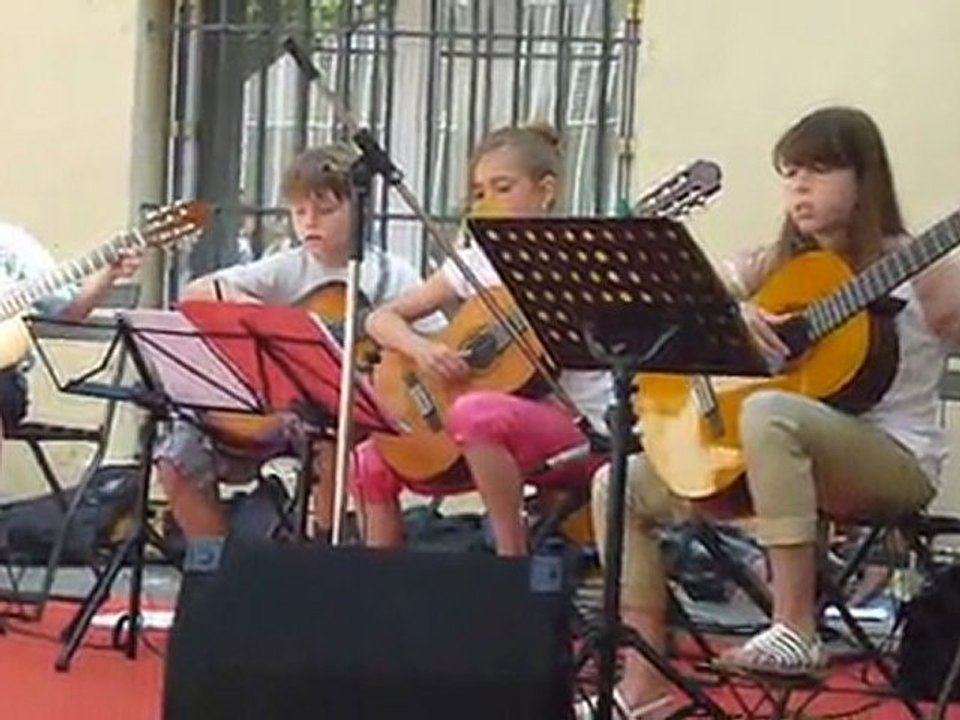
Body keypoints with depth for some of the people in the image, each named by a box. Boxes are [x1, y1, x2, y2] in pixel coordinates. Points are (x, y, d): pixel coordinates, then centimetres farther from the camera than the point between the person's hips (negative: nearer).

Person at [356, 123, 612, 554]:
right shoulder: (474, 265, 9)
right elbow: (382, 319, 9)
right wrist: (420, 348, -11)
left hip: (580, 429, -6)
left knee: (476, 413, -35)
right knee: (372, 461, -7)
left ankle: (513, 558, -23)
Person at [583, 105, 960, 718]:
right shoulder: (773, 269, 9)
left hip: (896, 461, -7)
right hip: (797, 456, 7)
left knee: (769, 413, -37)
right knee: (622, 487, -3)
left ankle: (796, 628, -35)